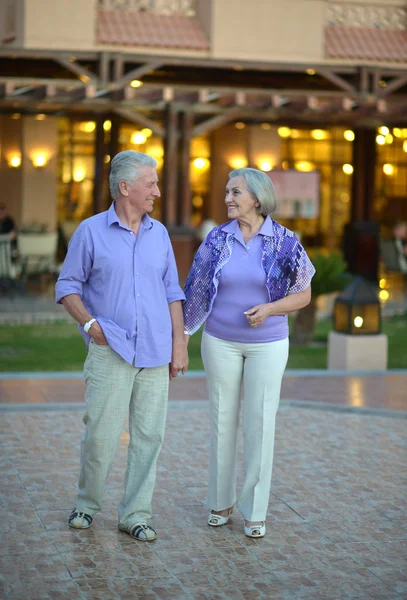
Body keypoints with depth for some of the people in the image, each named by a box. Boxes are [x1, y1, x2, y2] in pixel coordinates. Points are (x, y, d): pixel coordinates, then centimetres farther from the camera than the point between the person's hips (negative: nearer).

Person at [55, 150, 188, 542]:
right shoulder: (91, 231, 0)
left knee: (148, 436, 4)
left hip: (156, 352, 4)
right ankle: (86, 504, 19)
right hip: (111, 351, -3)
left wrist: (179, 343, 7)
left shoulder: (159, 234, 11)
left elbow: (172, 292, 13)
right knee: (101, 434, -3)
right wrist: (89, 322, -11)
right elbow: (67, 286, 3)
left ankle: (135, 514, 14)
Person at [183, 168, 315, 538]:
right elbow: (197, 291, 7)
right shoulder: (218, 239, -1)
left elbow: (303, 294, -1)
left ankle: (254, 510, 13)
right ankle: (221, 502, 23)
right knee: (222, 420, 8)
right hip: (221, 342, 2)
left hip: (267, 344, -2)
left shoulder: (284, 242, -7)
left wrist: (269, 308, -17)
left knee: (260, 424, 1)